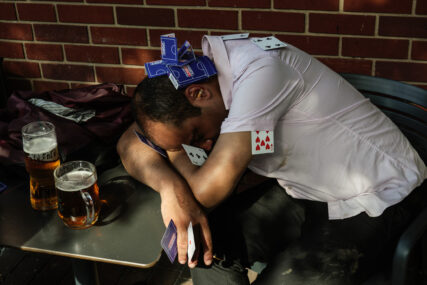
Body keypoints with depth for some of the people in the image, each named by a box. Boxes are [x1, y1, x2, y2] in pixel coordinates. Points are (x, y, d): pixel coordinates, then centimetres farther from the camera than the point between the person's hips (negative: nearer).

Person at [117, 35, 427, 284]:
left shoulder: (260, 71, -31)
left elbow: (205, 192, -29)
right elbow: (129, 142, -8)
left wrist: (176, 152, -11)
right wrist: (169, 186, -26)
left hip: (377, 199, -7)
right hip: (301, 191, 7)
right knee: (209, 243, -10)